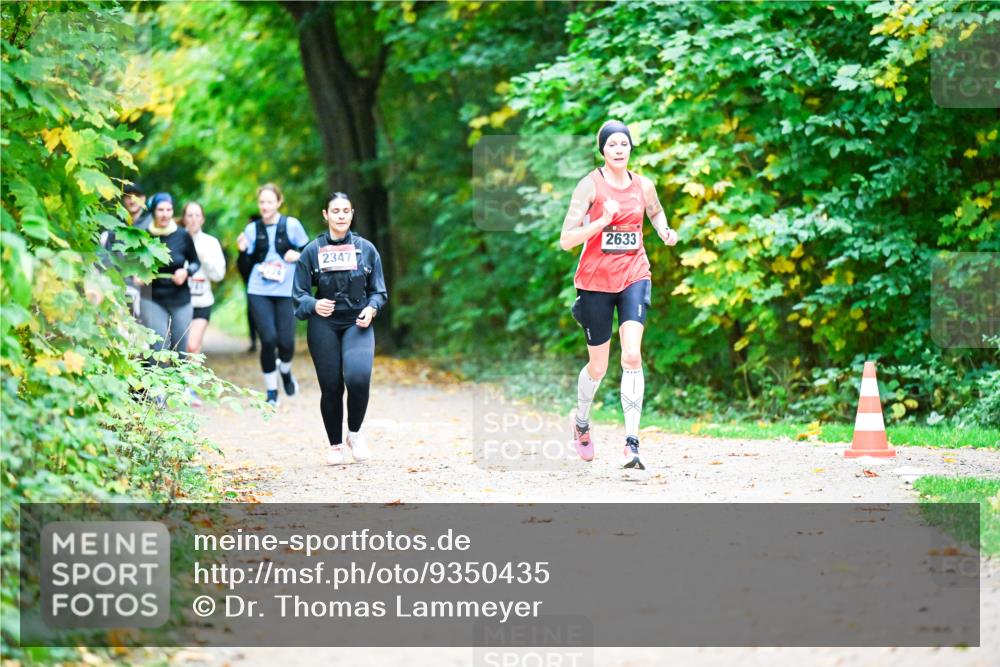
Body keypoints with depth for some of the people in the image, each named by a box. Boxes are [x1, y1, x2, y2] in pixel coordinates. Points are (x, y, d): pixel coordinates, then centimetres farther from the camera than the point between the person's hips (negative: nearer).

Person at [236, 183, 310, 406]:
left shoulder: (291, 225, 0)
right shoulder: (252, 229, 5)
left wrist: (298, 255, -13)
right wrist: (243, 250, -11)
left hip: (286, 291, -1)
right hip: (259, 292, 1)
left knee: (286, 342, -6)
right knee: (268, 339, -12)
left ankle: (285, 370, 32)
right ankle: (271, 392, 5)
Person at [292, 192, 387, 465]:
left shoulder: (366, 249, 4)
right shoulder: (313, 251, 2)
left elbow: (379, 291, 9)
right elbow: (299, 294, 3)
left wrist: (371, 308, -11)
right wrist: (314, 305, -18)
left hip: (357, 323, 0)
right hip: (324, 325, 0)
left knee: (358, 377, -22)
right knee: (331, 386, 1)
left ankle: (355, 432, 3)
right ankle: (335, 445, 21)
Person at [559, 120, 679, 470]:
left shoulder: (643, 185, 3)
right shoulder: (590, 185, -8)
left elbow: (656, 212, 27)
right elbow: (566, 240, -13)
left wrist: (664, 230, 5)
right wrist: (603, 220, -25)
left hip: (634, 276, 2)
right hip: (596, 281, -2)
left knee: (632, 355, -19)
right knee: (598, 367, 8)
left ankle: (632, 442, -22)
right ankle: (581, 421, 40)